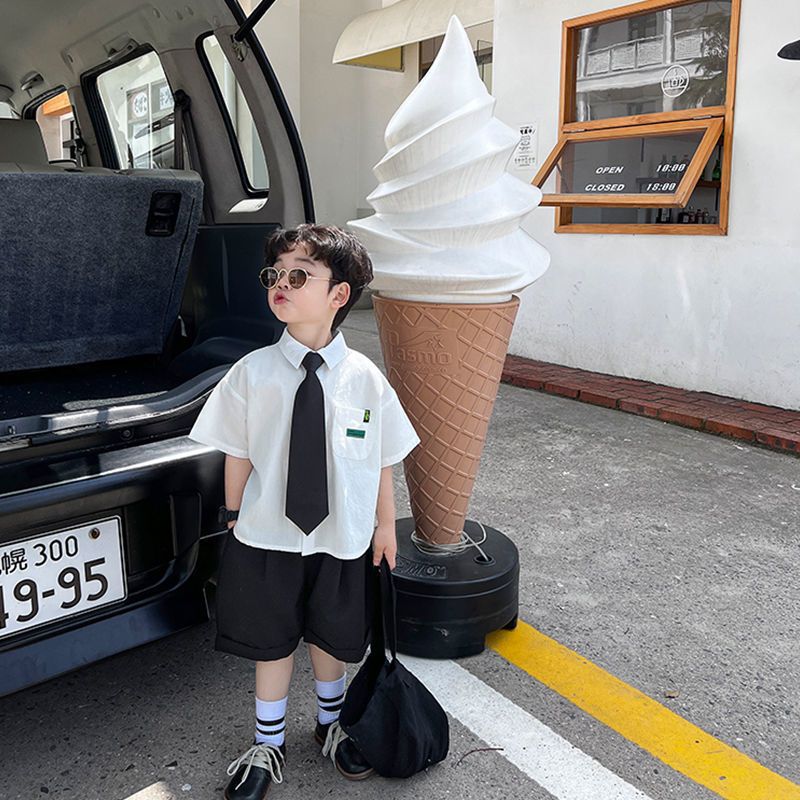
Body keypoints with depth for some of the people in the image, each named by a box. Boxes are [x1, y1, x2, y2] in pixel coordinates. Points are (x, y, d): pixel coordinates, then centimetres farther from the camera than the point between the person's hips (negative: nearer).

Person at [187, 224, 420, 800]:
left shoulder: (366, 379, -12)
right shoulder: (252, 373, -12)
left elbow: (383, 461, -2)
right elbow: (238, 455, -3)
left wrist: (385, 525, 5)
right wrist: (235, 517, 1)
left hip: (341, 539, 1)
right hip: (266, 537, 0)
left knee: (332, 640, 22)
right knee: (272, 644, 18)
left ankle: (330, 724, 52)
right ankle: (268, 746, 44)